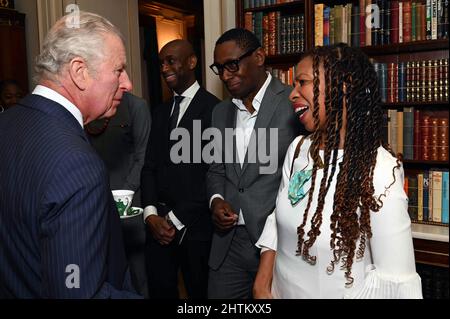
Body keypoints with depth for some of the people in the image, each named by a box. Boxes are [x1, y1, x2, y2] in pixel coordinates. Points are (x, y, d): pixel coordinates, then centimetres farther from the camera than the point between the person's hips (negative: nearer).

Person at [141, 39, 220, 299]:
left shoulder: (213, 108, -9)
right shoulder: (160, 112, 13)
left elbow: (211, 171, -14)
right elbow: (150, 166, 9)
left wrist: (176, 218, -11)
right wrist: (151, 213, -5)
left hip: (195, 225, -5)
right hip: (158, 223, 6)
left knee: (199, 291, 12)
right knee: (159, 290, 14)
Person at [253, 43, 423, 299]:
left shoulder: (379, 171, -24)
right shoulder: (298, 148, -5)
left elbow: (395, 279, -23)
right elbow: (278, 218, 4)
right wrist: (262, 286, -2)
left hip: (333, 293, -5)